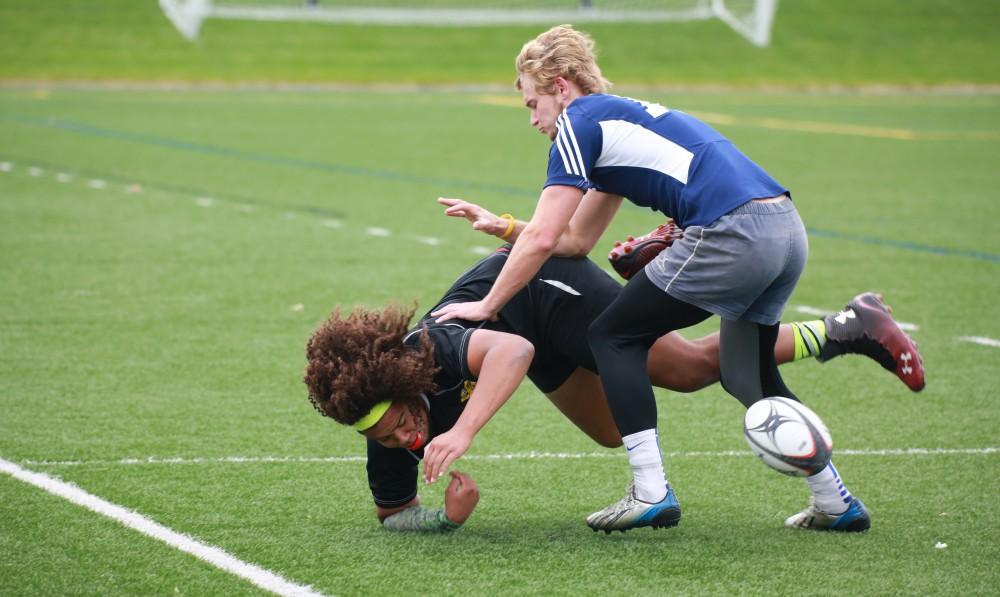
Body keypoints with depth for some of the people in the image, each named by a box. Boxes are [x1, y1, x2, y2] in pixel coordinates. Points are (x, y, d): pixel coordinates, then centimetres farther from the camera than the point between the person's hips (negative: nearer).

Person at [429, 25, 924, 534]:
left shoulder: (580, 123, 3)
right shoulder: (619, 119, 30)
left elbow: (543, 239, -2)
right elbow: (575, 240, 34)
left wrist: (486, 306, 6)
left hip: (731, 234, -9)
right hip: (787, 230, 9)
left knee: (613, 337, 5)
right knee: (749, 377, 25)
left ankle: (650, 492, -2)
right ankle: (835, 503, 24)